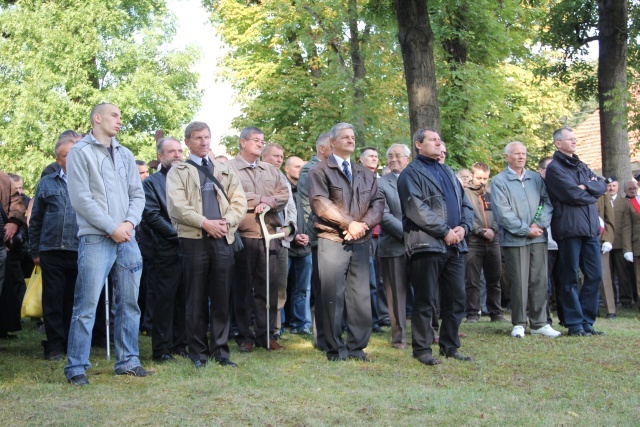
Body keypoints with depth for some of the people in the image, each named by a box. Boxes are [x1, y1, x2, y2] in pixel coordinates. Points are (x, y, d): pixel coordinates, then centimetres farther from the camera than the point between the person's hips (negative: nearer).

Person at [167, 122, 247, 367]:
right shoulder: (178, 172, 7)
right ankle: (198, 352, 10)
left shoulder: (225, 170, 18)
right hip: (193, 240, -3)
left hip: (223, 239, 3)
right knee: (196, 300, 2)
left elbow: (239, 201, 10)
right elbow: (176, 206, -6)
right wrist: (204, 223, -15)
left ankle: (220, 350, 11)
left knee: (222, 298, 4)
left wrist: (226, 222, -9)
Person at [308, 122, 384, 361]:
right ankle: (335, 349, 6)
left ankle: (356, 347, 12)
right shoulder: (320, 171, 2)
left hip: (360, 243, 5)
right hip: (332, 241, -4)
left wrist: (363, 225, -9)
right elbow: (320, 203, -11)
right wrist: (349, 223, -14)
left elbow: (378, 203, 9)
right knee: (333, 297, -2)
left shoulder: (366, 174, 19)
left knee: (361, 297, 3)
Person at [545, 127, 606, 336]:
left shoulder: (581, 167, 20)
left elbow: (602, 185, 10)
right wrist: (592, 194, 2)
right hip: (569, 228, -7)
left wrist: (586, 187, -8)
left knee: (595, 276, 6)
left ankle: (587, 321, 15)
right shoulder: (555, 168, -4)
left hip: (590, 228, 7)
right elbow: (572, 194, -15)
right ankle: (574, 323, 7)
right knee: (570, 279, 0)